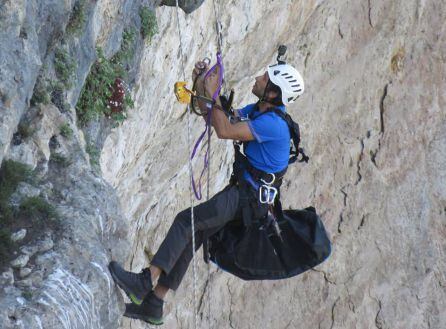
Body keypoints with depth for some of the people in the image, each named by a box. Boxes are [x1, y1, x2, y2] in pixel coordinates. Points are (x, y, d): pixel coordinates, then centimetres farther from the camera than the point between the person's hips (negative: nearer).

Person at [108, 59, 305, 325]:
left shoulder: (273, 123, -21)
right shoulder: (256, 110, 11)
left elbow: (224, 131, -29)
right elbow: (216, 119, 18)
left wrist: (212, 93, -19)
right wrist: (200, 86, 6)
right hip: (242, 190, 10)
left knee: (186, 220, -17)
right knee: (189, 238, 6)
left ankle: (146, 282, -21)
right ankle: (153, 304, 10)